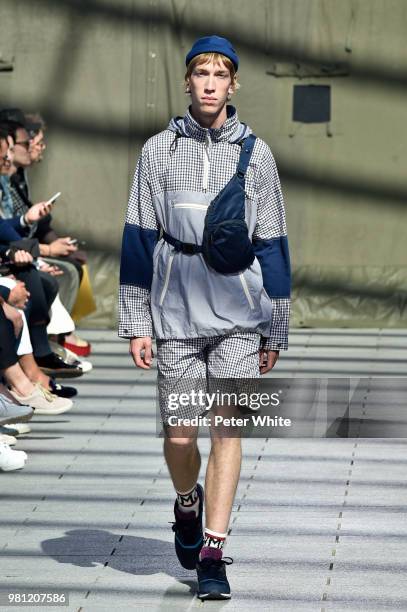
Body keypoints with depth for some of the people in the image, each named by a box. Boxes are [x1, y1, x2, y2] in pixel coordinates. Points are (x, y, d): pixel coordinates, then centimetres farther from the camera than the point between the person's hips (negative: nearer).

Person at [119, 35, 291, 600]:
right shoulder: (158, 151, 5)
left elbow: (272, 245, 8)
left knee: (228, 428, -8)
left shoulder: (255, 153, 5)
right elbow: (138, 239, 5)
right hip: (175, 312, 0)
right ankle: (188, 505, 35)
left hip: (238, 316, 0)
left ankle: (212, 558, -3)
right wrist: (136, 324, 1)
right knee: (179, 436, 2)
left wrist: (275, 330, 7)